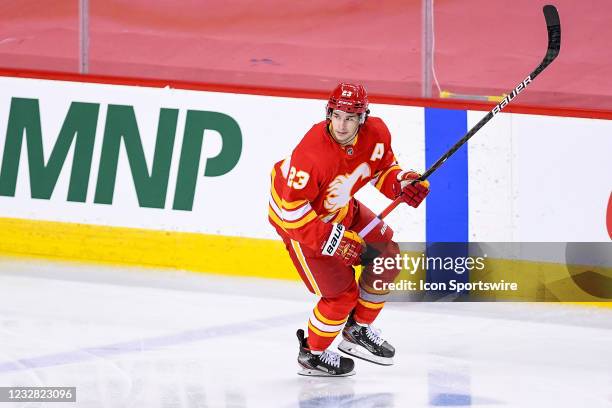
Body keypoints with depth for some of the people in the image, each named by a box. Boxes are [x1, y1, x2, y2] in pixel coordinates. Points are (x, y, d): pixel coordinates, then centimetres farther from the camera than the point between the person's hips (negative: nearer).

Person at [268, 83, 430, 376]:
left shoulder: (377, 134, -17)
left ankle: (358, 331, 28)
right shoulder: (312, 154, -38)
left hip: (340, 208, 8)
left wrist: (400, 182, -18)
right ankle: (312, 354, 17)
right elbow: (294, 209, -32)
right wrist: (332, 239, -32)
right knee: (342, 292, -8)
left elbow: (382, 169, 4)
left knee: (386, 255, 9)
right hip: (295, 218, -8)